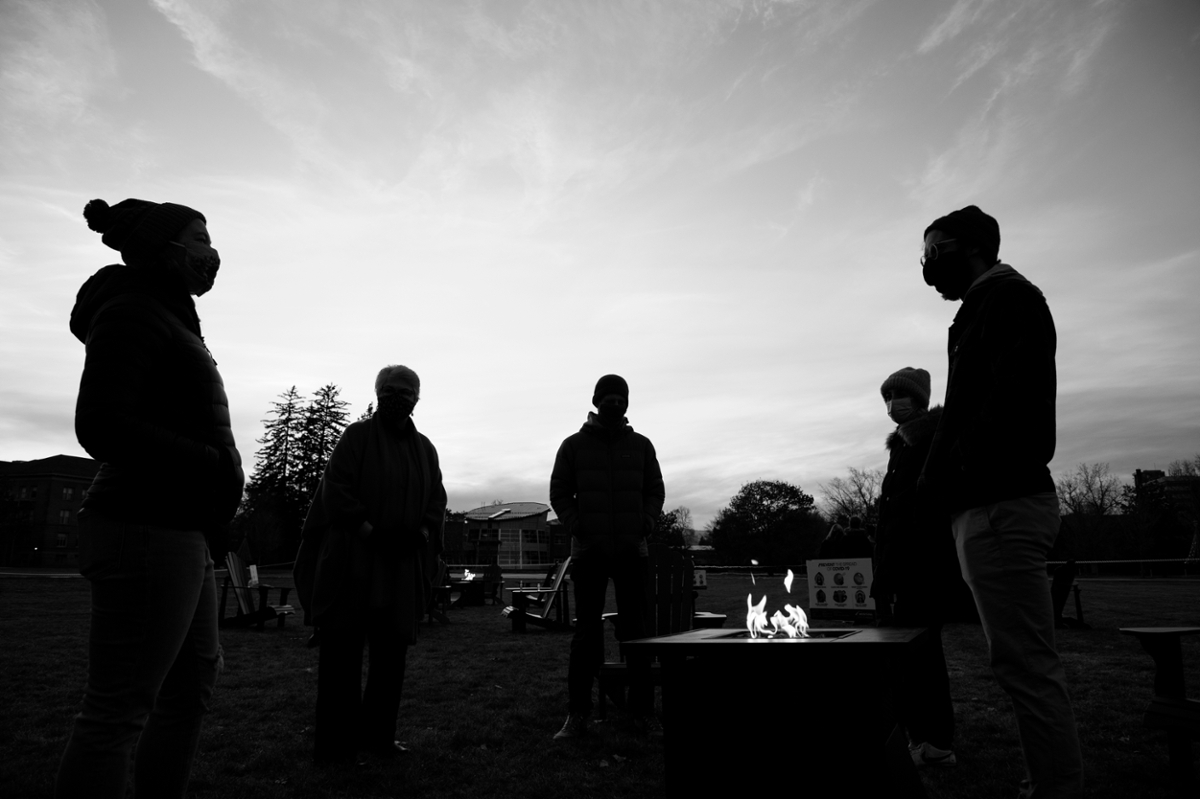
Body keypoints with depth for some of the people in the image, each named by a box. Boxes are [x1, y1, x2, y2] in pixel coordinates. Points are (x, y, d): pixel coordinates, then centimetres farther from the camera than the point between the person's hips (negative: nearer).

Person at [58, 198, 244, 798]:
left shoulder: (166, 318, 20)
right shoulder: (133, 312, -10)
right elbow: (102, 427, -21)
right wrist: (215, 467, -16)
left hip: (181, 531, 10)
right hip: (148, 531, -10)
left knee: (195, 678, 18)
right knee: (118, 709, -4)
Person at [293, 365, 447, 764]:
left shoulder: (424, 448, 13)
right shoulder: (357, 435, 0)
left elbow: (437, 498, 11)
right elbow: (335, 486, -8)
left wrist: (423, 531, -7)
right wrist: (367, 530, -18)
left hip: (402, 563, 4)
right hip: (352, 558, -4)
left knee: (392, 649, 6)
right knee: (343, 649, -1)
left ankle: (378, 732, 18)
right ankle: (335, 741, 8)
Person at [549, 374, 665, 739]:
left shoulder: (640, 445, 8)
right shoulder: (574, 445, 3)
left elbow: (655, 489, 12)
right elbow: (559, 493, 4)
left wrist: (647, 522, -4)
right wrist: (577, 527, -9)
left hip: (632, 551, 2)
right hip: (589, 552, -2)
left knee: (636, 630, 6)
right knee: (586, 633, 1)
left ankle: (642, 710, 14)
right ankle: (577, 714, 8)